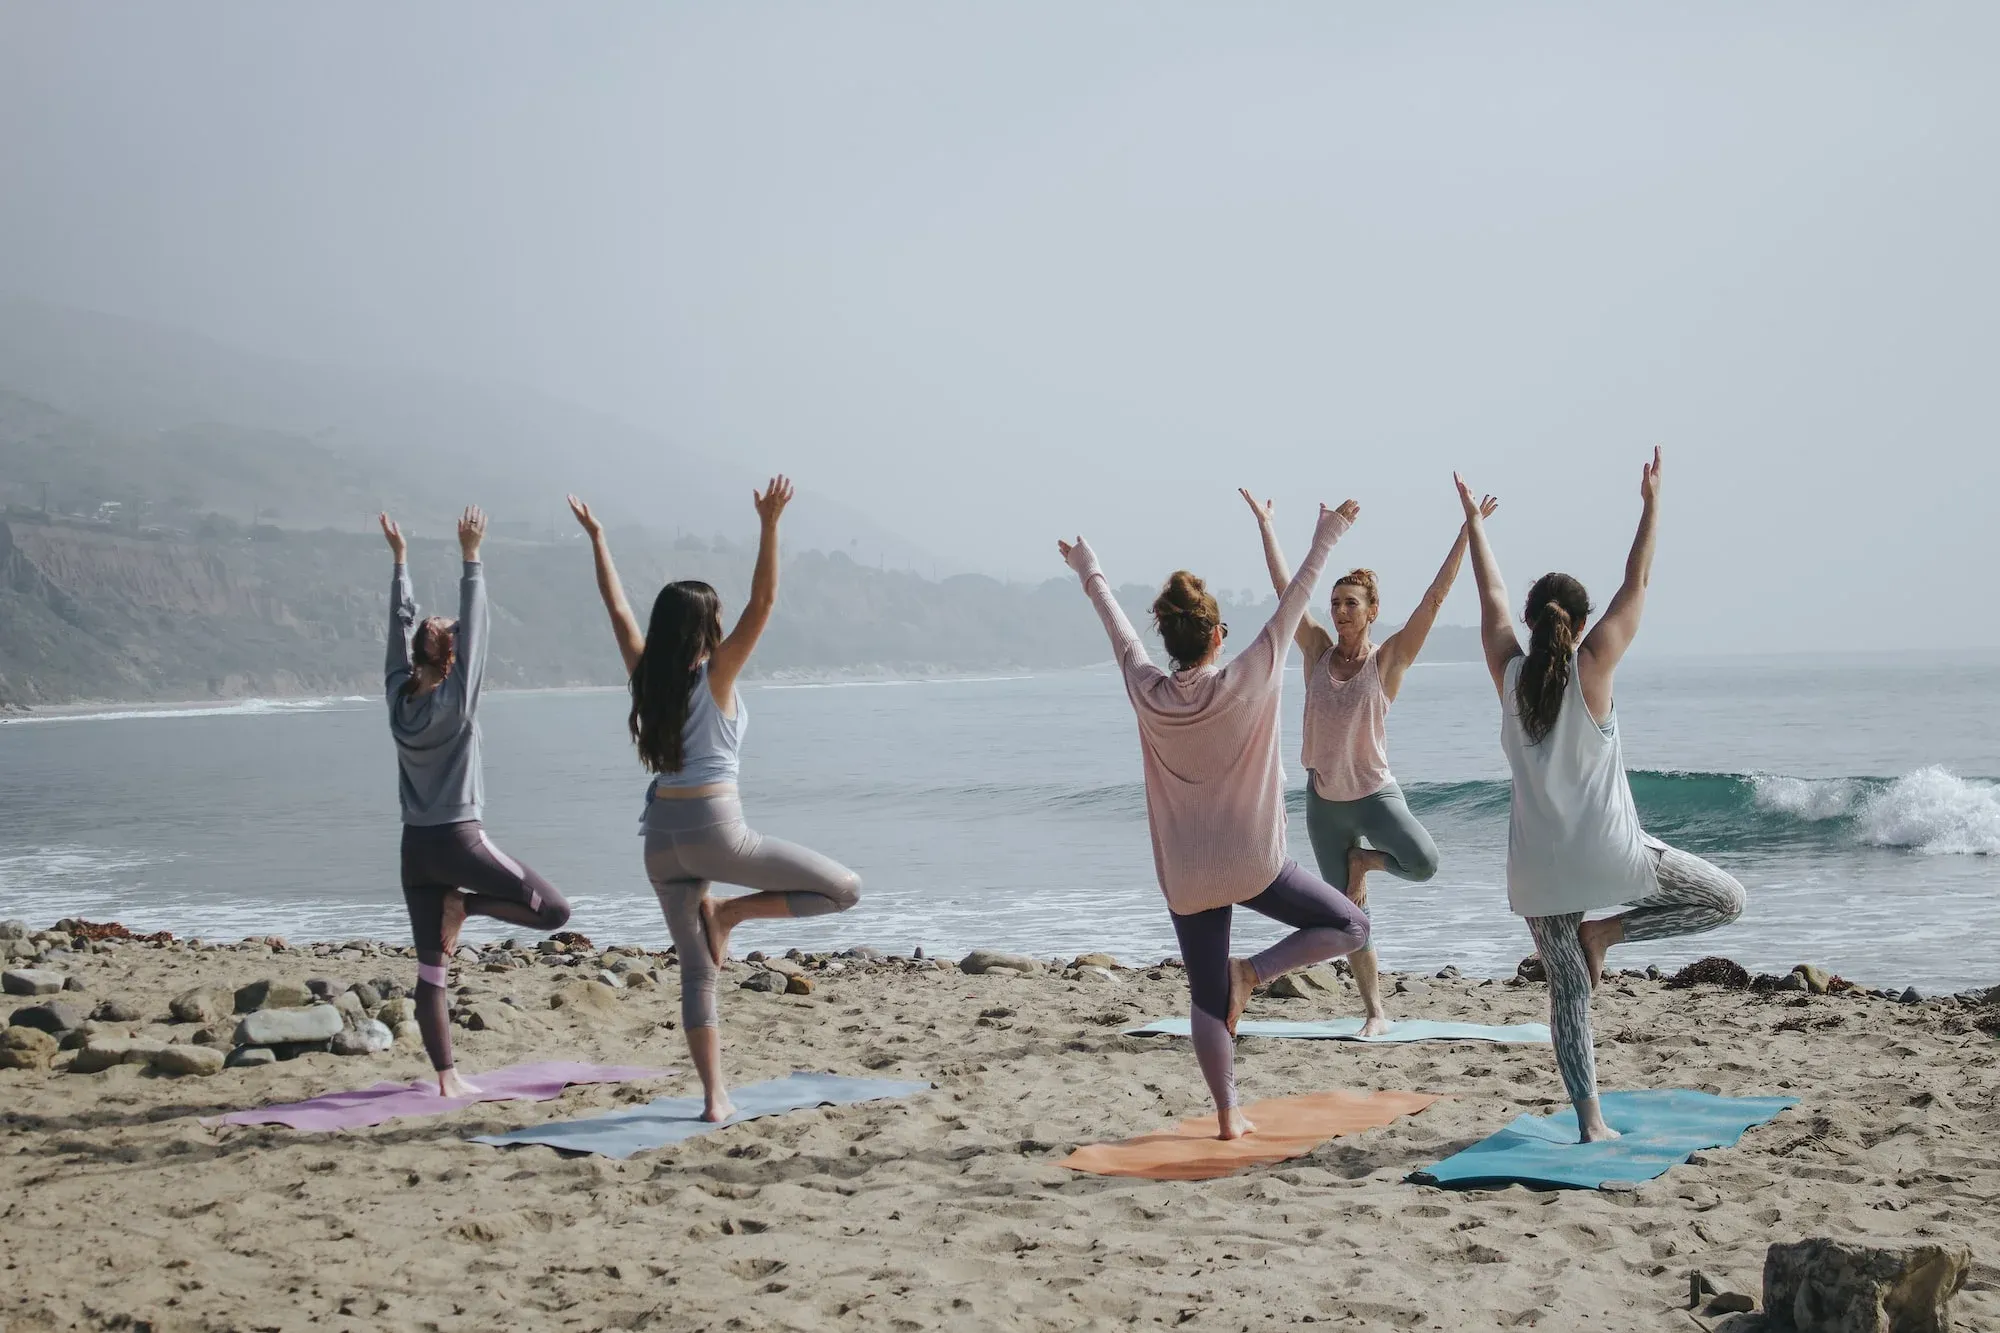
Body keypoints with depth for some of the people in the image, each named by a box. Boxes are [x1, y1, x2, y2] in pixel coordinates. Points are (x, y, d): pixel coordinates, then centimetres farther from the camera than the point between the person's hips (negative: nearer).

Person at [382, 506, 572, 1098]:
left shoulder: (398, 695, 2)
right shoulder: (456, 699, -10)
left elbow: (401, 625, 11)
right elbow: (475, 628, -12)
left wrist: (400, 558, 17)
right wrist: (471, 557, -11)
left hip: (416, 845, 6)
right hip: (459, 838, -6)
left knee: (431, 970, 5)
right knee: (554, 910, 3)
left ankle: (447, 1077, 4)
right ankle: (466, 905, -6)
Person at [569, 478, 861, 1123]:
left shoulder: (647, 676, 6)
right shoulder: (715, 676, -7)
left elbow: (619, 609, 17)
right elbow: (763, 602, -14)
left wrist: (596, 539, 24)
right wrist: (769, 525, -18)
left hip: (662, 835, 6)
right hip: (715, 830, -6)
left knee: (696, 970, 10)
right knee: (844, 888, 2)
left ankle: (714, 1096, 5)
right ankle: (730, 912, -2)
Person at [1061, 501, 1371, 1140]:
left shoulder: (1147, 693, -6)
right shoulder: (1245, 683, -13)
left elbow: (1118, 627, 11)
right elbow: (1292, 605, -5)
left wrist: (1090, 574, 27)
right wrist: (1325, 540, 4)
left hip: (1184, 876, 4)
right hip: (1252, 864, -3)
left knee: (1207, 999, 12)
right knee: (1349, 926, 11)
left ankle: (1229, 1115, 10)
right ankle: (1252, 971, -7)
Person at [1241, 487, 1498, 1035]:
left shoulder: (1388, 659, -8)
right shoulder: (1318, 651, 0)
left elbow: (1436, 597, -14)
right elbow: (1284, 585, 3)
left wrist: (1468, 530, -19)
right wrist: (1264, 522, 5)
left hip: (1375, 792, -3)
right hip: (1324, 800, 3)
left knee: (1423, 863, -29)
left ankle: (1362, 859, 3)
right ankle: (1376, 1013, 18)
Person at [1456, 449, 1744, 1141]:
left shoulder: (1509, 672, 1)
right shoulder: (1592, 666, -7)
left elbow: (1492, 597, 14)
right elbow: (1637, 584, -1)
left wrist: (1474, 521, 25)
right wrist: (1651, 504, 7)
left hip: (1538, 864, 4)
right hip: (1608, 851, -4)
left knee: (1567, 989, 9)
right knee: (1725, 898, 13)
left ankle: (1590, 1121, 4)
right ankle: (1606, 931, 1)